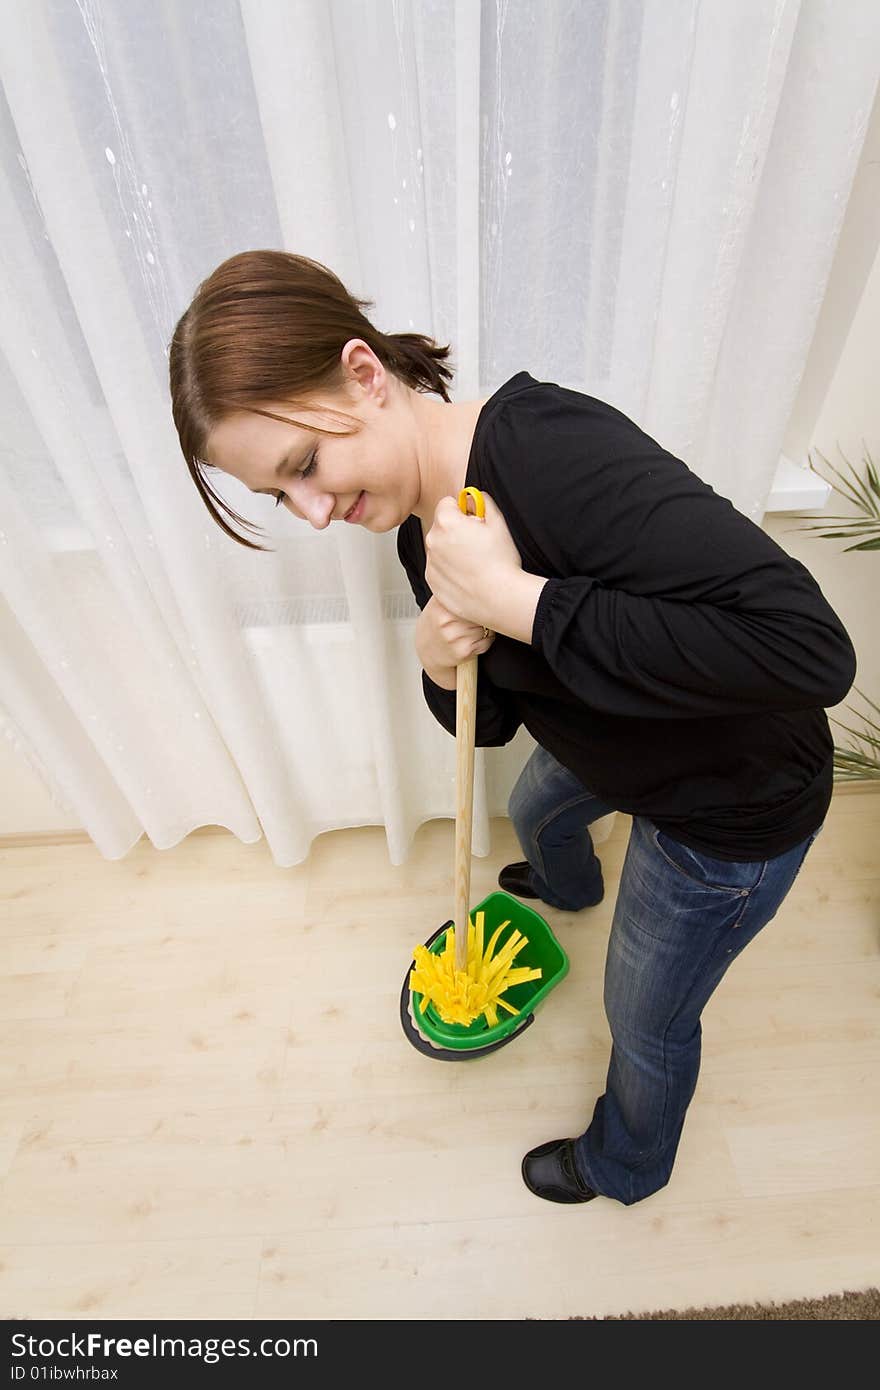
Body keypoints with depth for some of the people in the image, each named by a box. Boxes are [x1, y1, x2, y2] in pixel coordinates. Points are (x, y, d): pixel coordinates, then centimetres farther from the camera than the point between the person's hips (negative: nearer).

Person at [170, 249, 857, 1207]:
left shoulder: (553, 449, -34)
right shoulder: (422, 528, -6)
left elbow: (808, 646, -41)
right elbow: (494, 718, -1)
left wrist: (519, 601, -39)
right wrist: (441, 663, -23)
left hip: (732, 807, -7)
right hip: (611, 751, 8)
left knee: (647, 1021, 18)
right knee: (536, 811, 38)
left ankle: (624, 1166, 57)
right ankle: (569, 889, 79)